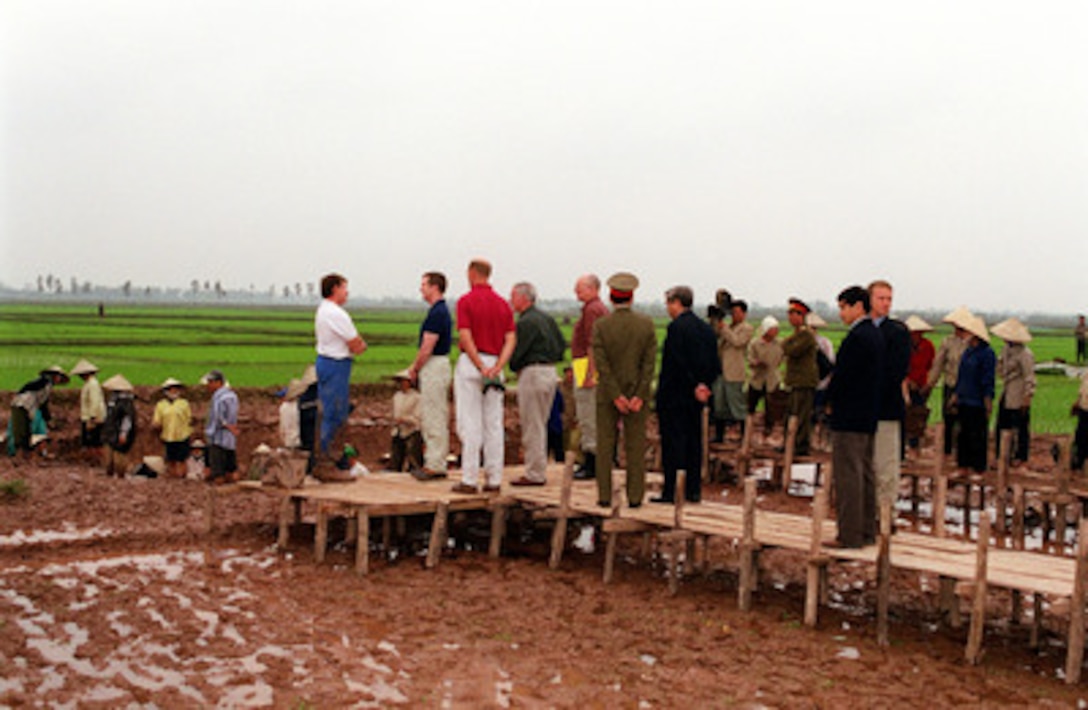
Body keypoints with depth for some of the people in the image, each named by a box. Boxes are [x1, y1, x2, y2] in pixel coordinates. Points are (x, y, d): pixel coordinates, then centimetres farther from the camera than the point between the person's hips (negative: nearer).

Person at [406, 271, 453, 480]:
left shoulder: (437, 313, -18)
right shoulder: (441, 310, 14)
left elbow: (427, 347, -20)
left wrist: (415, 368, -8)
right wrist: (416, 366, 16)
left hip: (433, 367, -10)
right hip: (435, 366, 10)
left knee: (434, 418, -6)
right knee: (437, 418, 13)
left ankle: (435, 465, -2)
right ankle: (438, 462, 18)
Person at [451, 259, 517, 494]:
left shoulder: (466, 301, -6)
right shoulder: (503, 304, 10)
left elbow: (465, 337, -15)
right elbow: (511, 340, 1)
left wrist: (481, 367, -13)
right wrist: (497, 367, -7)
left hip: (471, 362, -5)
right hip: (495, 363, 5)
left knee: (470, 424, -3)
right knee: (494, 424, 7)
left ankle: (469, 480, -3)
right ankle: (494, 479, 9)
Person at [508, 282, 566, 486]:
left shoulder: (526, 322, -15)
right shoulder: (547, 318, 13)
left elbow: (517, 353, -16)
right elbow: (562, 345, 17)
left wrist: (513, 367, 3)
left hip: (532, 372, -9)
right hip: (550, 371, 9)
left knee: (532, 427, -3)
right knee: (540, 425, 16)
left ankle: (534, 474, 0)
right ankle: (539, 470, 21)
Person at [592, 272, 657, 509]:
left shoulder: (600, 325, -8)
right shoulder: (646, 324, -4)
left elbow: (601, 364, -12)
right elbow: (650, 362, -9)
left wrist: (616, 396, -11)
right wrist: (639, 395, -10)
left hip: (607, 394, -1)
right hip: (637, 393, 1)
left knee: (605, 445, 7)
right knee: (636, 446, 7)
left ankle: (604, 496, 9)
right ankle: (635, 496, 8)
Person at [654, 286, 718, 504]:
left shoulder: (677, 327, -14)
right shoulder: (707, 328, 11)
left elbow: (678, 364, -19)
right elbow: (715, 365, 11)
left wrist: (695, 386, -11)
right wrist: (703, 384, 6)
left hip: (674, 396, -8)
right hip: (695, 397, 8)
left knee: (673, 443, -4)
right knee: (694, 441, 12)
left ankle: (671, 491, -2)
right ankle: (693, 490, 16)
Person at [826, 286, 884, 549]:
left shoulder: (857, 338, -19)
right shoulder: (875, 334, 12)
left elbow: (841, 376, -19)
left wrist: (828, 400, -1)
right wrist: (833, 396, 13)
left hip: (849, 418, -10)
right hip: (868, 417, 10)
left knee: (848, 476, -5)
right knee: (865, 473, 14)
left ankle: (849, 535, -2)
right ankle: (867, 532, 22)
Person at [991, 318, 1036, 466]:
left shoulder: (1025, 354, -19)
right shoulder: (1006, 349, 5)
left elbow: (1029, 379, -18)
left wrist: (1027, 399, -18)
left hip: (1018, 398, -8)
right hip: (1006, 396, 8)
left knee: (1020, 428, 5)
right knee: (1002, 425, 13)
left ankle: (1020, 457, 18)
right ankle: (1002, 455, 24)